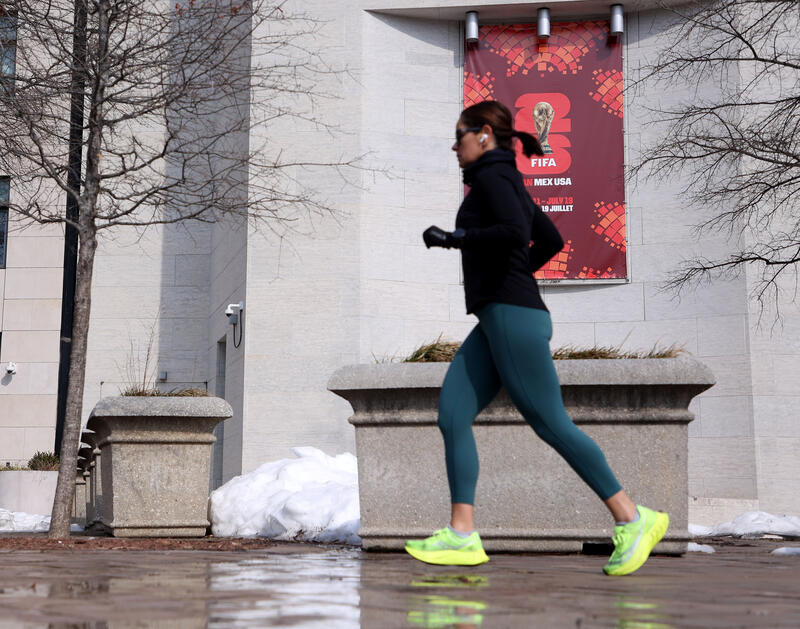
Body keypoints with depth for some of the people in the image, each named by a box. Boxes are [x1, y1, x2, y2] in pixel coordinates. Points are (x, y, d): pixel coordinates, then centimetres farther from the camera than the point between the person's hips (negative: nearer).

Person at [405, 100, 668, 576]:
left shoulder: (492, 176, -6)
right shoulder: (508, 180, 22)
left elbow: (515, 232, -24)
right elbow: (552, 240, 28)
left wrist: (452, 239, -15)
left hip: (514, 318, -10)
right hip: (497, 319, 10)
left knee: (550, 422, -7)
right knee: (452, 415, 1)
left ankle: (634, 520, 0)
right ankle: (462, 535, -2)